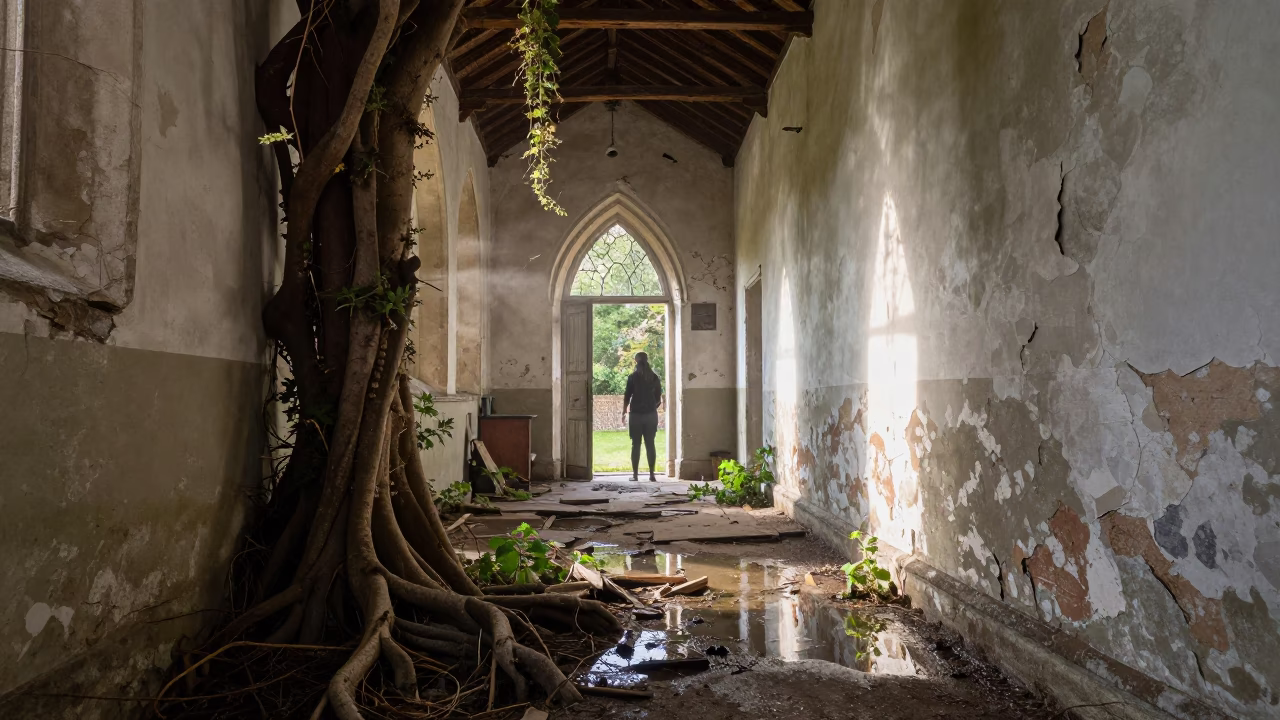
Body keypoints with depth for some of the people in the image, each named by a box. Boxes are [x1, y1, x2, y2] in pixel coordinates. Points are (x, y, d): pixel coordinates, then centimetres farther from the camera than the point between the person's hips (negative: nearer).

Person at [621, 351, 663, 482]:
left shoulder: (632, 377, -4)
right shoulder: (654, 378, 4)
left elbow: (627, 396, -4)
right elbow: (658, 399, 6)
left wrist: (624, 412, 8)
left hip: (636, 414, -2)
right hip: (651, 414, 2)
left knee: (636, 445, 2)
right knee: (650, 444, 5)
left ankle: (635, 474, 1)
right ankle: (651, 474, 3)